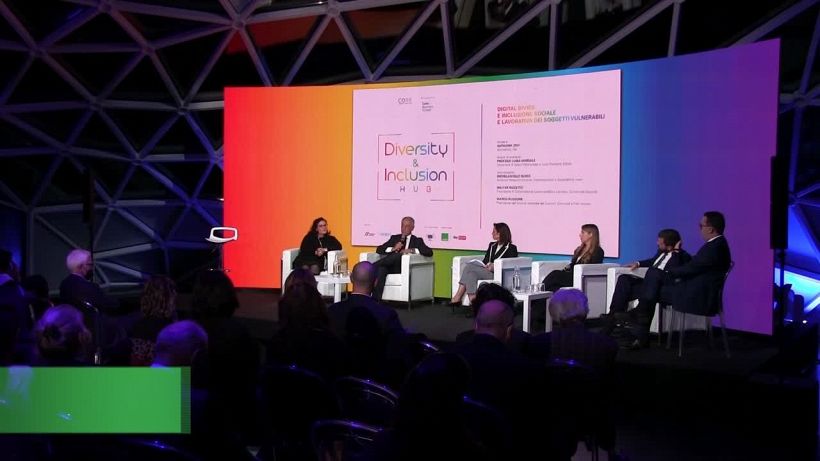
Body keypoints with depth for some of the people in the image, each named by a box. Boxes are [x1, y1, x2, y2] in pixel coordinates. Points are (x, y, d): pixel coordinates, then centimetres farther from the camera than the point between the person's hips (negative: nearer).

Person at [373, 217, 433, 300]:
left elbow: (429, 252, 1)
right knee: (381, 268, -34)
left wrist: (411, 250, -11)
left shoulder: (417, 240, 17)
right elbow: (379, 249, 16)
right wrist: (393, 248, -3)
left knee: (398, 255, -35)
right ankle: (376, 299, -43)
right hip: (390, 267, 2)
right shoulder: (394, 238, 25)